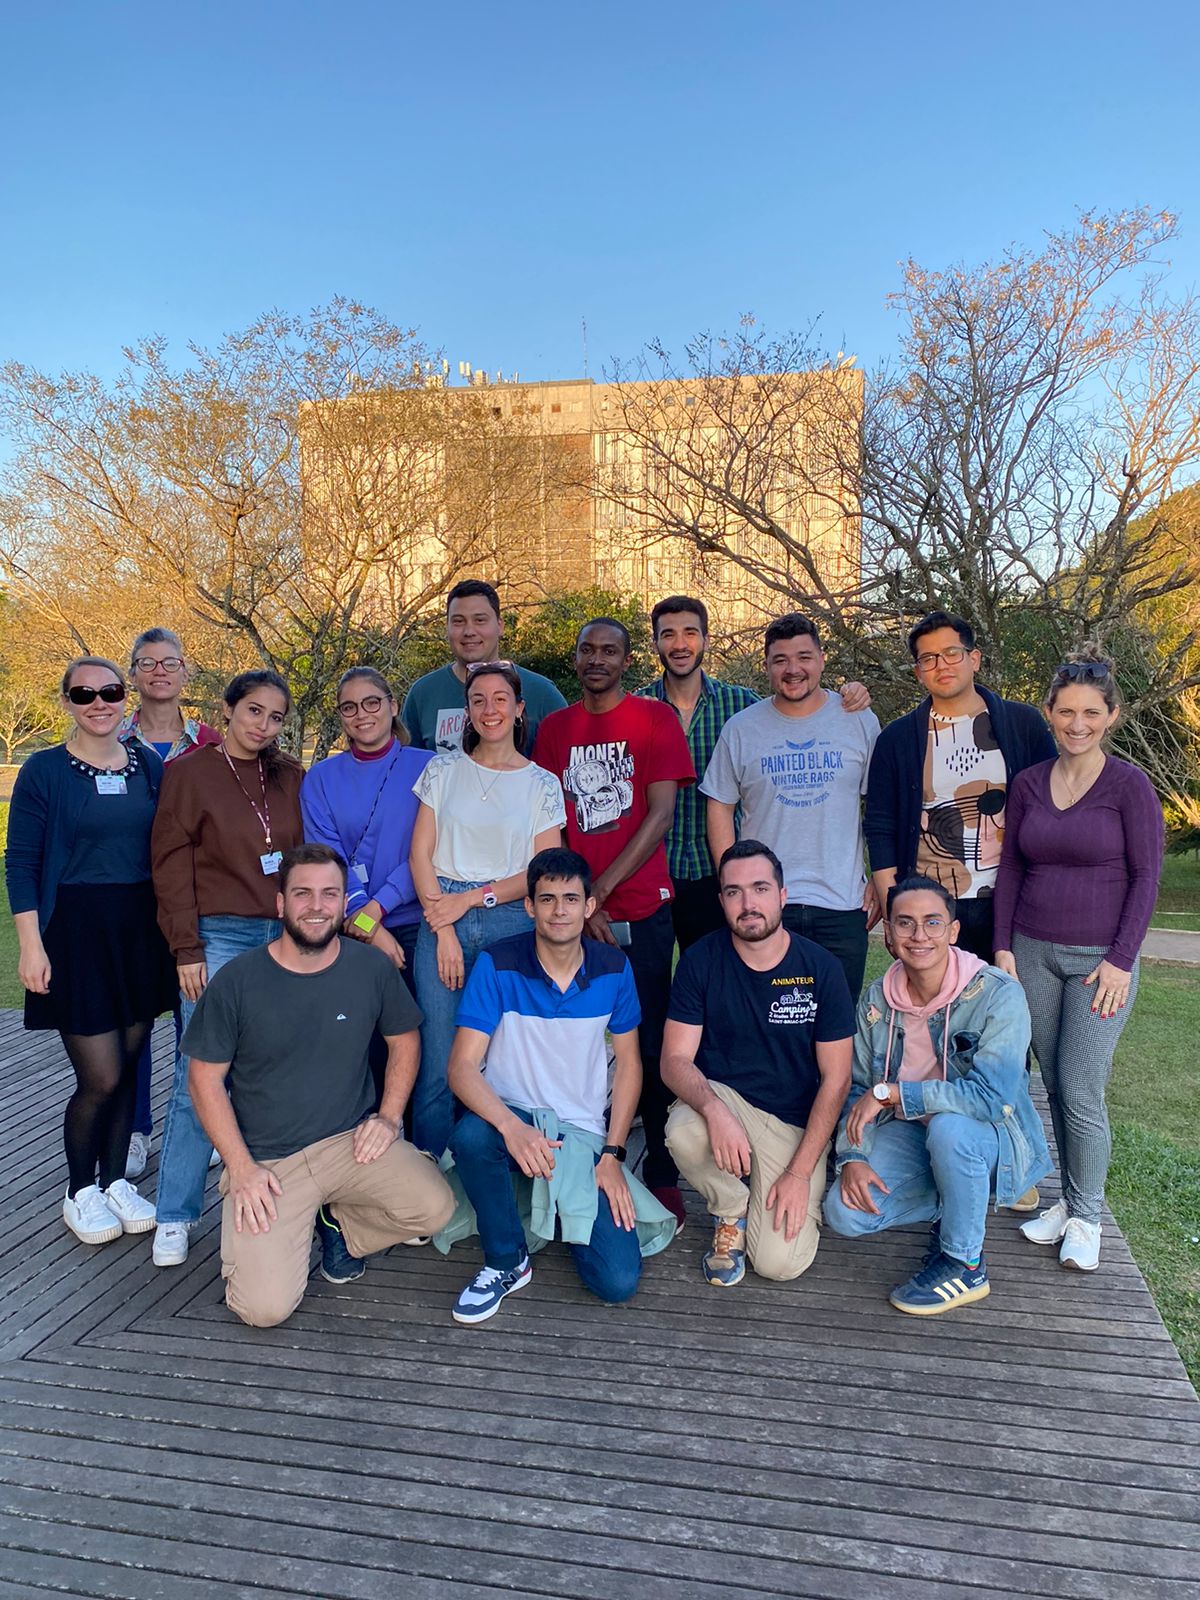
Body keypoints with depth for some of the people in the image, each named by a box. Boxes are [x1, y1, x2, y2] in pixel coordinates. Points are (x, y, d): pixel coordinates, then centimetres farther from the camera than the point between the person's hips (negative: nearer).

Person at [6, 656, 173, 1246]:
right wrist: (32, 946, -11)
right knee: (101, 1077, -3)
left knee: (128, 1067, 11)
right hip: (75, 933, -4)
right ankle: (79, 1192, 21)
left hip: (141, 932, 4)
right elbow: (21, 864, -5)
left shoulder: (149, 766, 6)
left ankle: (115, 1181, 29)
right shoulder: (44, 770, -5)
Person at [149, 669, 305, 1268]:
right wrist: (187, 950, -8)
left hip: (285, 937, 4)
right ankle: (175, 1216, 9)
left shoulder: (290, 776, 11)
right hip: (219, 936, -3)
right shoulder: (190, 772, 1)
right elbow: (171, 864, -3)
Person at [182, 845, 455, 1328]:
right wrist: (240, 1167, -9)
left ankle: (340, 1223, 9)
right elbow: (206, 1077, -2)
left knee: (434, 1206, -23)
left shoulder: (373, 967, -3)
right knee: (265, 1308, -17)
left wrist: (389, 1116, -2)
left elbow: (403, 1040, 11)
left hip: (352, 1141, 2)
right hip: (266, 1161, -2)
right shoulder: (237, 980, -9)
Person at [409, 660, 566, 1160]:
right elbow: (420, 853, 4)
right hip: (442, 918, 1)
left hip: (512, 921, 0)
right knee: (438, 1057, -3)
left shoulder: (542, 784, 8)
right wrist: (443, 928, -6)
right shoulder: (443, 770, 10)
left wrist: (472, 898, -7)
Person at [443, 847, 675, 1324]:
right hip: (512, 1117, -1)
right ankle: (506, 1262, -10)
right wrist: (511, 1127, -34)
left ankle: (564, 1209, 21)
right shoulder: (498, 965, -11)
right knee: (470, 1135, -38)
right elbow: (462, 1067, -16)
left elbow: (628, 1064, 5)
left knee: (618, 1282, -13)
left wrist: (612, 1154, -4)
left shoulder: (613, 969, -3)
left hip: (584, 1134, 2)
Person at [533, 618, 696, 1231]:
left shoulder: (656, 718, 2)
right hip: (572, 909, 3)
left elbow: (661, 814, -6)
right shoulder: (554, 728, 12)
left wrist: (600, 891, -12)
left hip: (639, 908, -2)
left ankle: (662, 1176, 15)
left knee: (647, 1045, 2)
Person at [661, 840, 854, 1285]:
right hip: (721, 1098, 1)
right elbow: (675, 1060, -11)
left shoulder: (821, 968, -9)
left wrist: (800, 1172, -13)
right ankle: (731, 1211, -1)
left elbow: (835, 1078, -6)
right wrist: (713, 1109, -33)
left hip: (797, 1124, -1)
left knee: (779, 1262, -16)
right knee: (683, 1132, -35)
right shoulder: (700, 962, -8)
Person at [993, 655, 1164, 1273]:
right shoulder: (1028, 783, 5)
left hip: (1100, 959, -3)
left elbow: (1145, 876, -5)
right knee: (1054, 1084, 9)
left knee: (1081, 1091, -4)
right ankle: (1068, 1200, 25)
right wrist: (1003, 945, 4)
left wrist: (1121, 960, -10)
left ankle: (1086, 1217, 15)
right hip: (1033, 953, 4)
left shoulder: (1129, 785, -6)